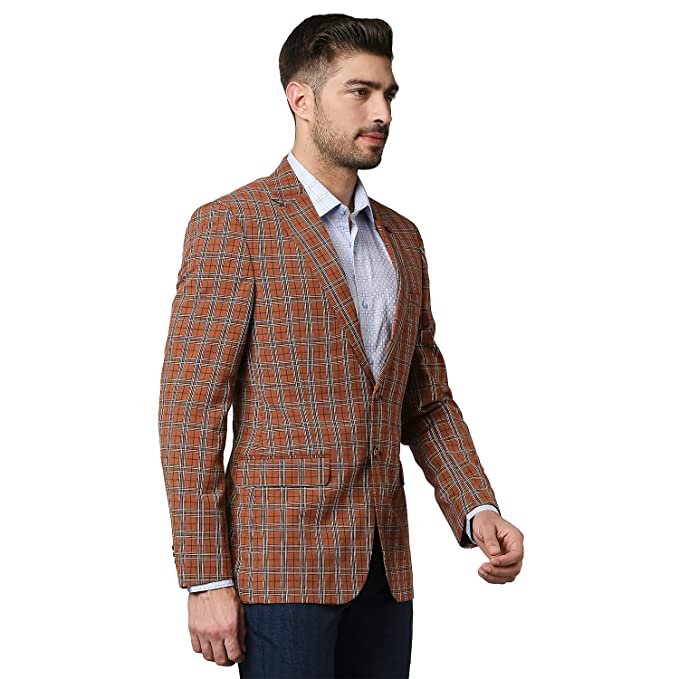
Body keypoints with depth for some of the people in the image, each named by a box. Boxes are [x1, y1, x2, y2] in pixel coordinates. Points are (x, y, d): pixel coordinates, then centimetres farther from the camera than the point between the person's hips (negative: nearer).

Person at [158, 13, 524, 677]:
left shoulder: (401, 239, 15)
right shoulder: (232, 224, -5)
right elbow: (190, 408, -9)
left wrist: (477, 510, 0)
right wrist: (206, 579, -13)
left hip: (385, 566, 6)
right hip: (281, 562, -6)